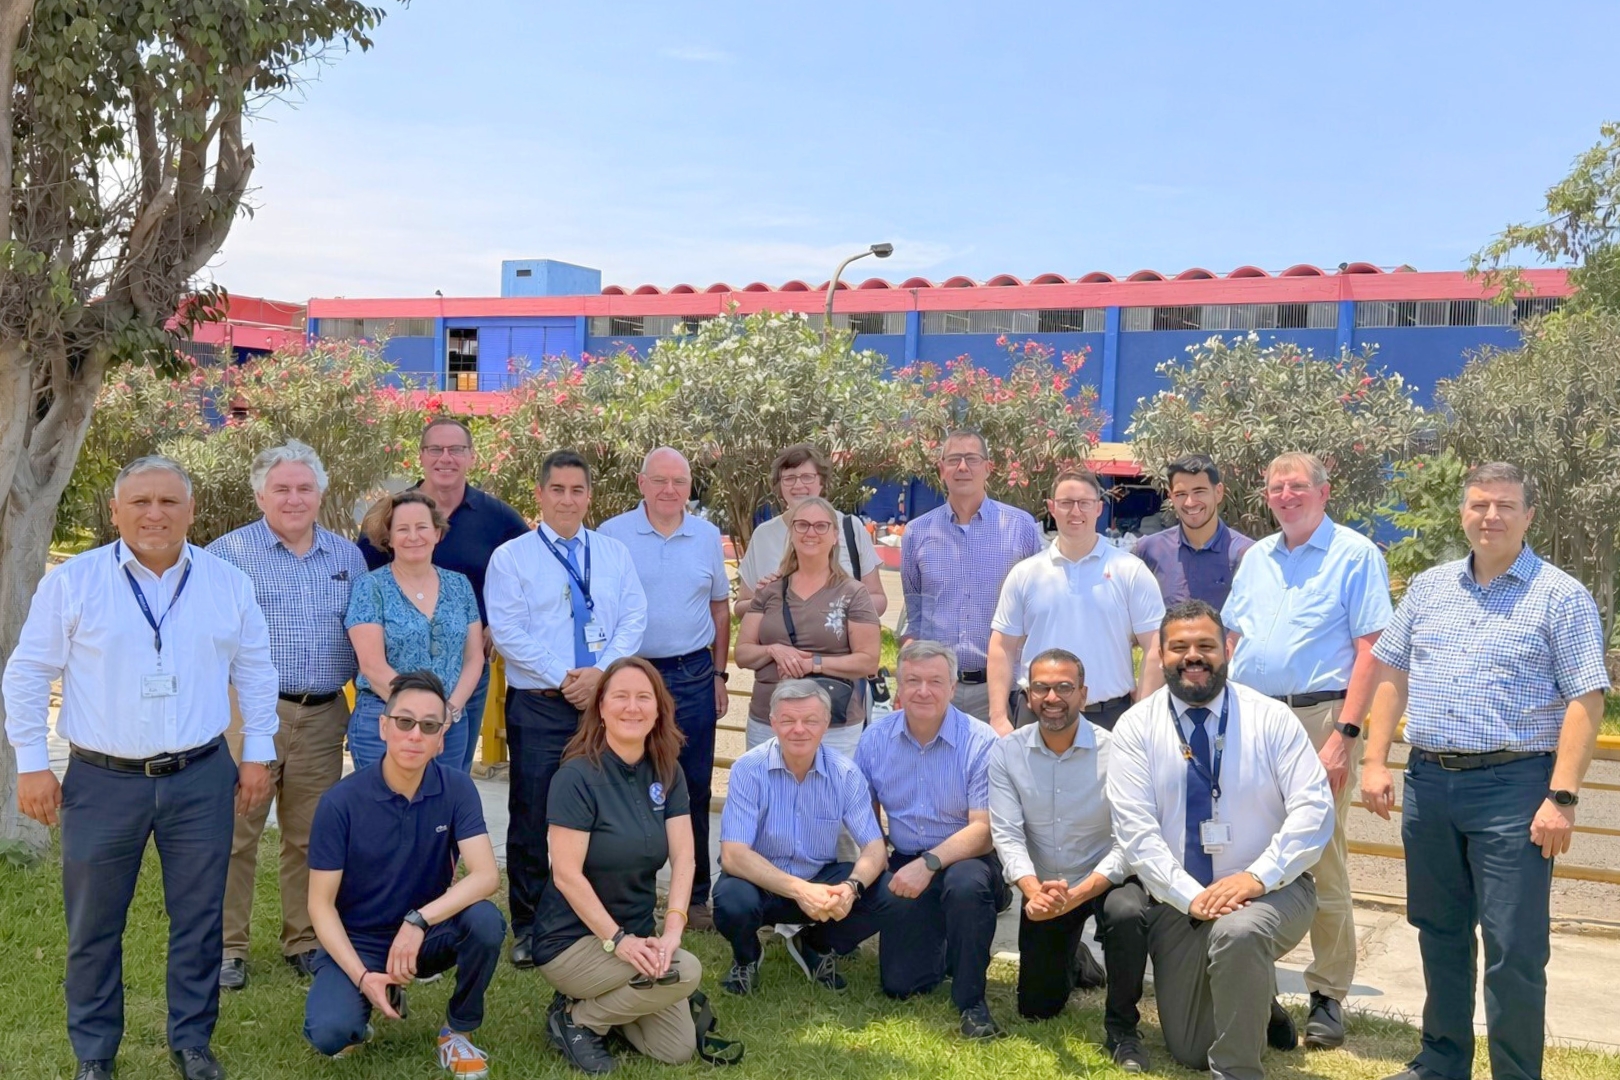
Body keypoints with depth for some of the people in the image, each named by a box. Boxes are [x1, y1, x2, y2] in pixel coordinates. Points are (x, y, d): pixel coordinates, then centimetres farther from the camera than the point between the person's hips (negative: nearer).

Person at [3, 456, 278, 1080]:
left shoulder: (229, 583, 3)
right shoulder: (71, 582, -2)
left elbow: (255, 672, 11)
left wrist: (258, 753, 8)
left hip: (202, 779, 1)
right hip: (102, 782, -1)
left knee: (199, 919, 9)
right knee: (93, 925, 9)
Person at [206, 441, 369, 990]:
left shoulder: (347, 556, 11)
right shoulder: (228, 552, -1)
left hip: (323, 717, 4)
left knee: (311, 836, 11)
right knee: (235, 831, -2)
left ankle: (305, 941, 23)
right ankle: (226, 947, 10)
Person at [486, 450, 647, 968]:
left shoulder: (614, 554, 12)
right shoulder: (511, 557, 1)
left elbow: (633, 619, 4)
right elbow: (508, 631, -7)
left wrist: (600, 672, -11)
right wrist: (563, 678, -14)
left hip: (605, 701, 3)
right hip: (538, 706, -3)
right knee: (532, 817, 2)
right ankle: (528, 928, 14)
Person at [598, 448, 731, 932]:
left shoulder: (707, 536, 7)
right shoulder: (612, 534, -1)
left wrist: (719, 674, 10)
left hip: (693, 676, 2)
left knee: (694, 790, 7)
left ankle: (695, 897, 18)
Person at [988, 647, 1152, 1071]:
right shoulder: (1006, 753, -10)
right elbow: (1006, 834, -16)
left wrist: (1077, 894, -37)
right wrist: (1034, 891, -35)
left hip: (1106, 878, -3)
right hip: (1044, 886, 3)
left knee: (1127, 914, -37)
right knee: (1037, 1008, 9)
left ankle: (1122, 1028, -13)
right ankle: (1075, 961, 45)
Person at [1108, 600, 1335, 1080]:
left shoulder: (1271, 718, -5)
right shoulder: (1136, 728, -4)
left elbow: (1313, 809, -13)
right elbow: (1135, 830, -11)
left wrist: (1256, 878, -24)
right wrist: (1191, 896, -22)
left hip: (1271, 892, -2)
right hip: (1180, 901, 2)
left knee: (1238, 931, -38)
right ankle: (1253, 1004, 39)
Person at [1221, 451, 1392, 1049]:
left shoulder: (1355, 555, -3)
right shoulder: (1256, 557, 16)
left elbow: (1370, 650, -9)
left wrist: (1344, 734, -17)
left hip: (1316, 718, -6)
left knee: (1322, 861, -1)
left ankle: (1328, 997, 9)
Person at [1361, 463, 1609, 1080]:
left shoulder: (1560, 596, -4)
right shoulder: (1428, 588, 11)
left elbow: (1585, 701, -9)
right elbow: (1392, 676, 14)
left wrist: (1562, 797, -16)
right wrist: (1374, 762, 5)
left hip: (1513, 787, -5)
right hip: (1428, 782, 5)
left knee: (1514, 950, -1)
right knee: (1439, 934, 16)